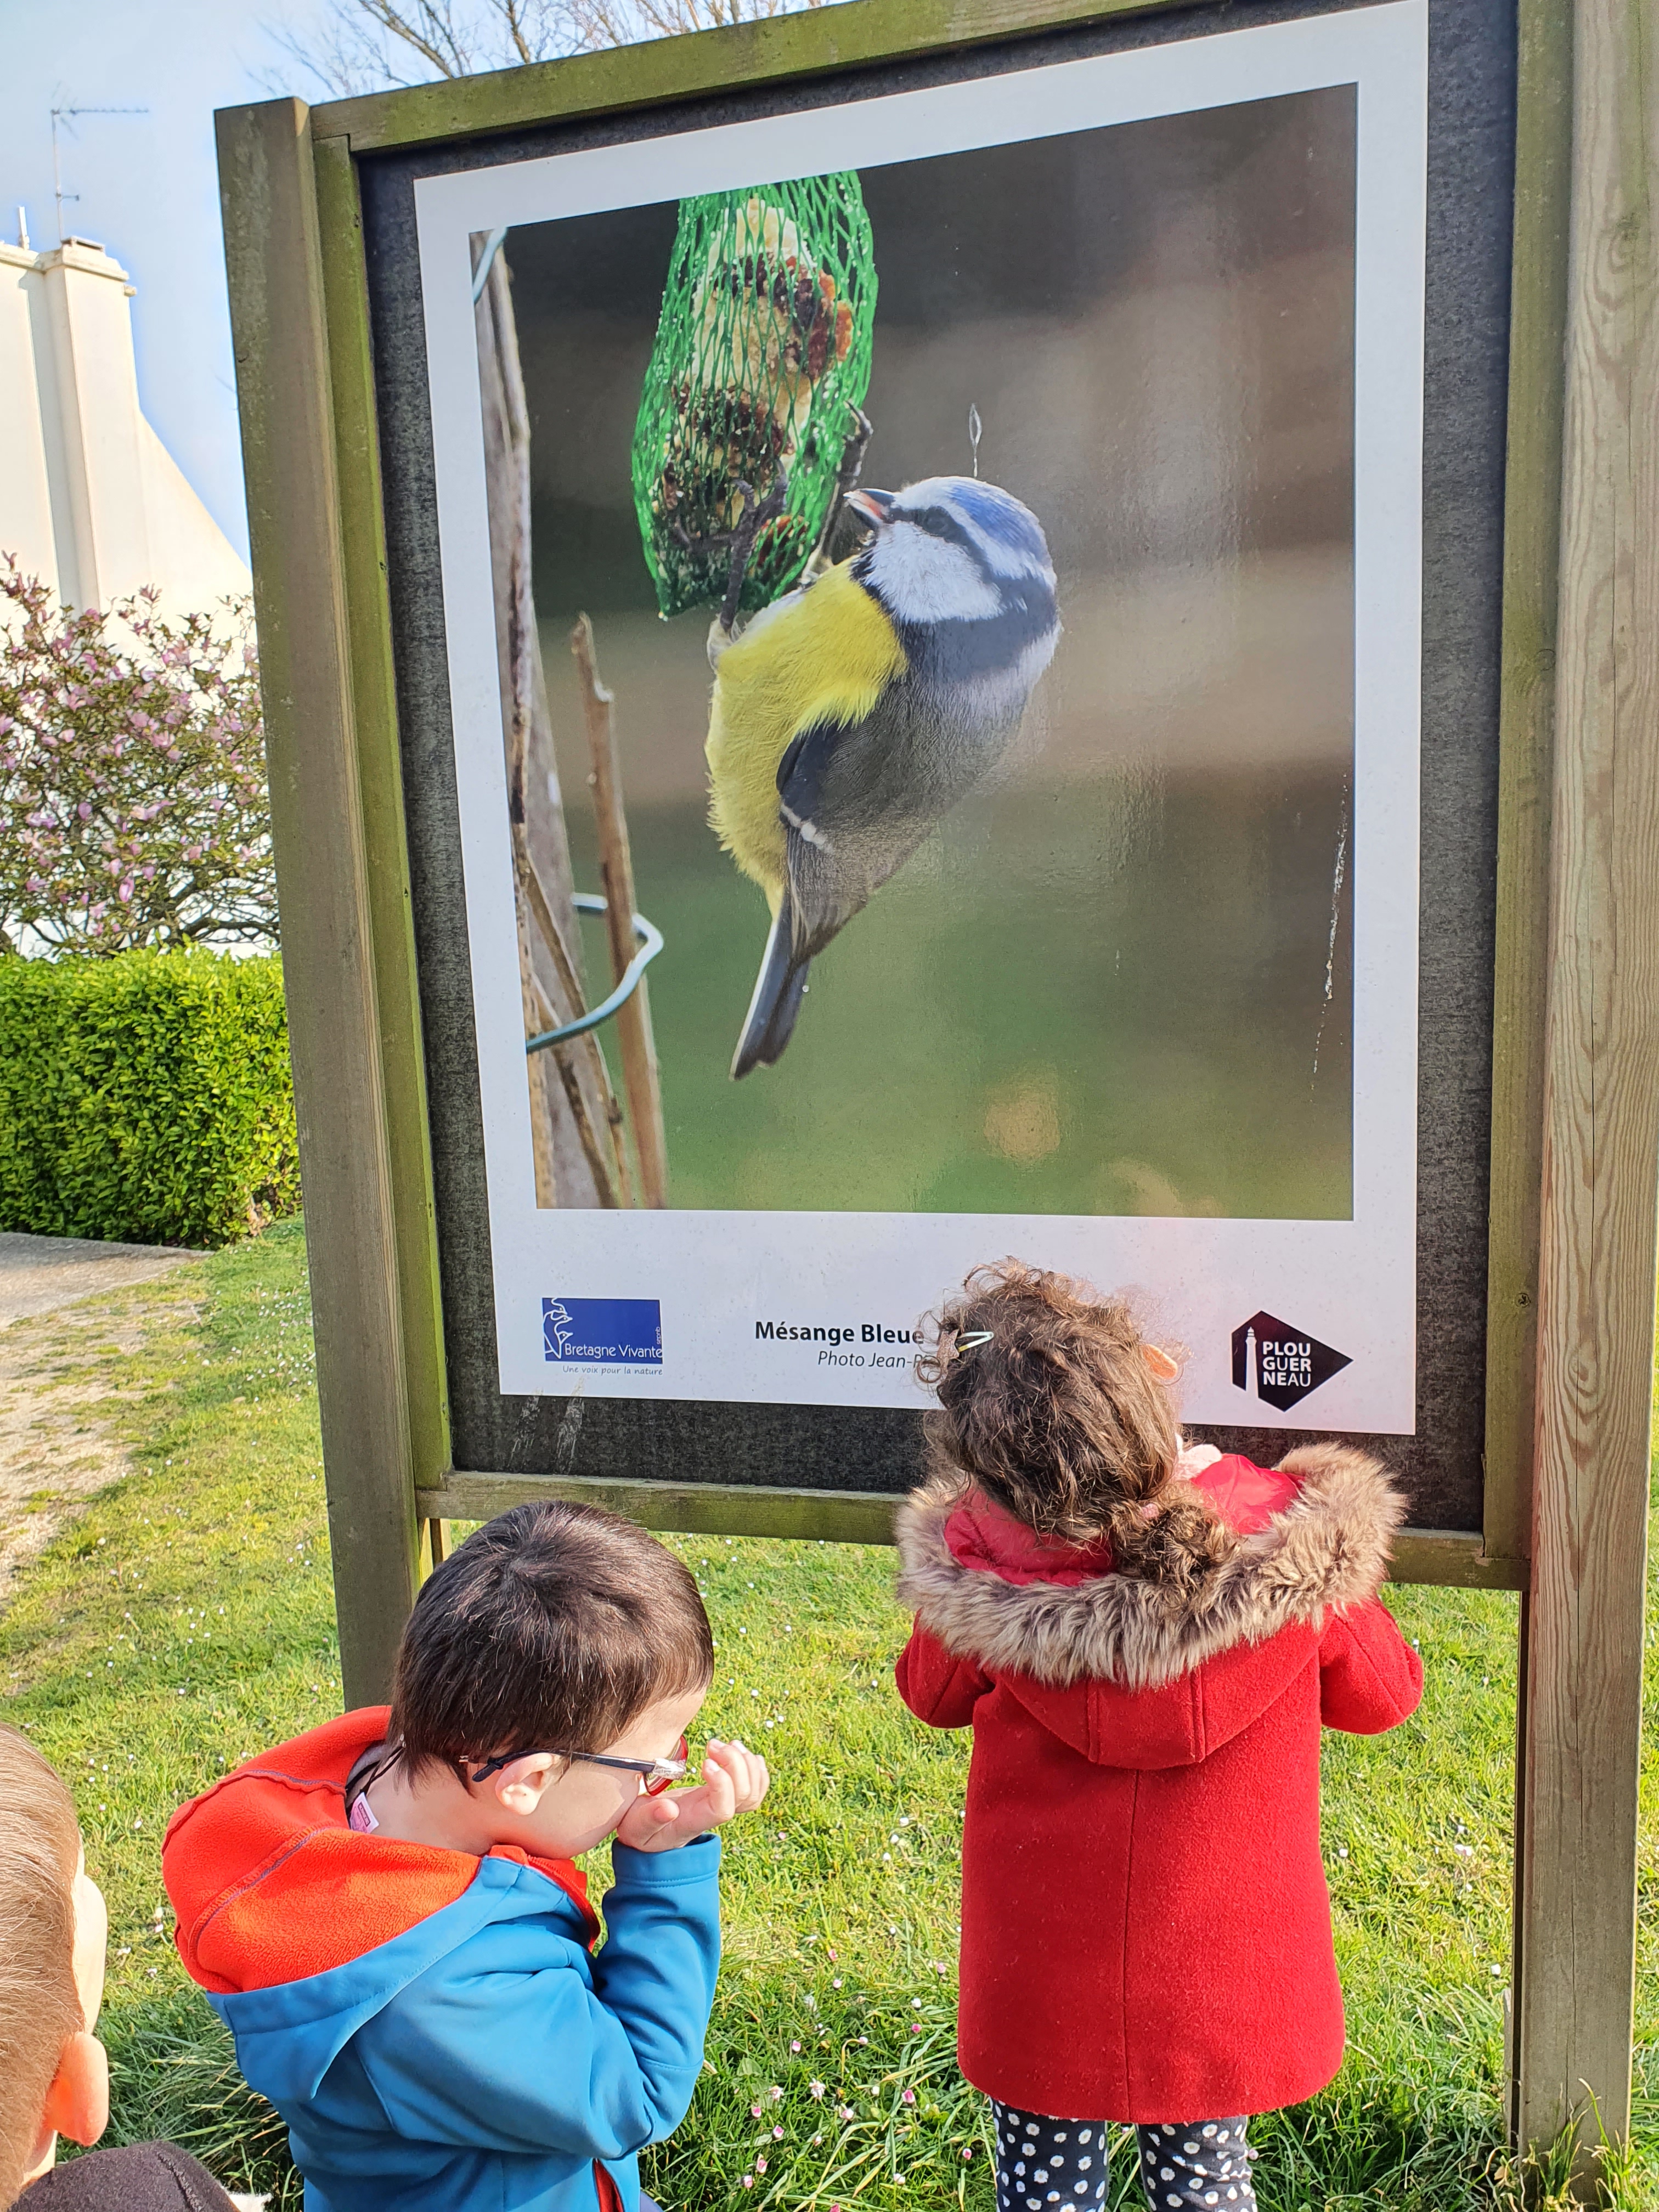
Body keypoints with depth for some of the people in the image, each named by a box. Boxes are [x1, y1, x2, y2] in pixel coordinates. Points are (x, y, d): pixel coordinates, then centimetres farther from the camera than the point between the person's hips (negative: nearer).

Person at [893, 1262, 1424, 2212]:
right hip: (1223, 1974, 1)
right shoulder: (1292, 1545, -25)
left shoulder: (981, 1568, -27)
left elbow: (933, 1694, -4)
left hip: (1044, 1976, -1)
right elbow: (1382, 1695, -4)